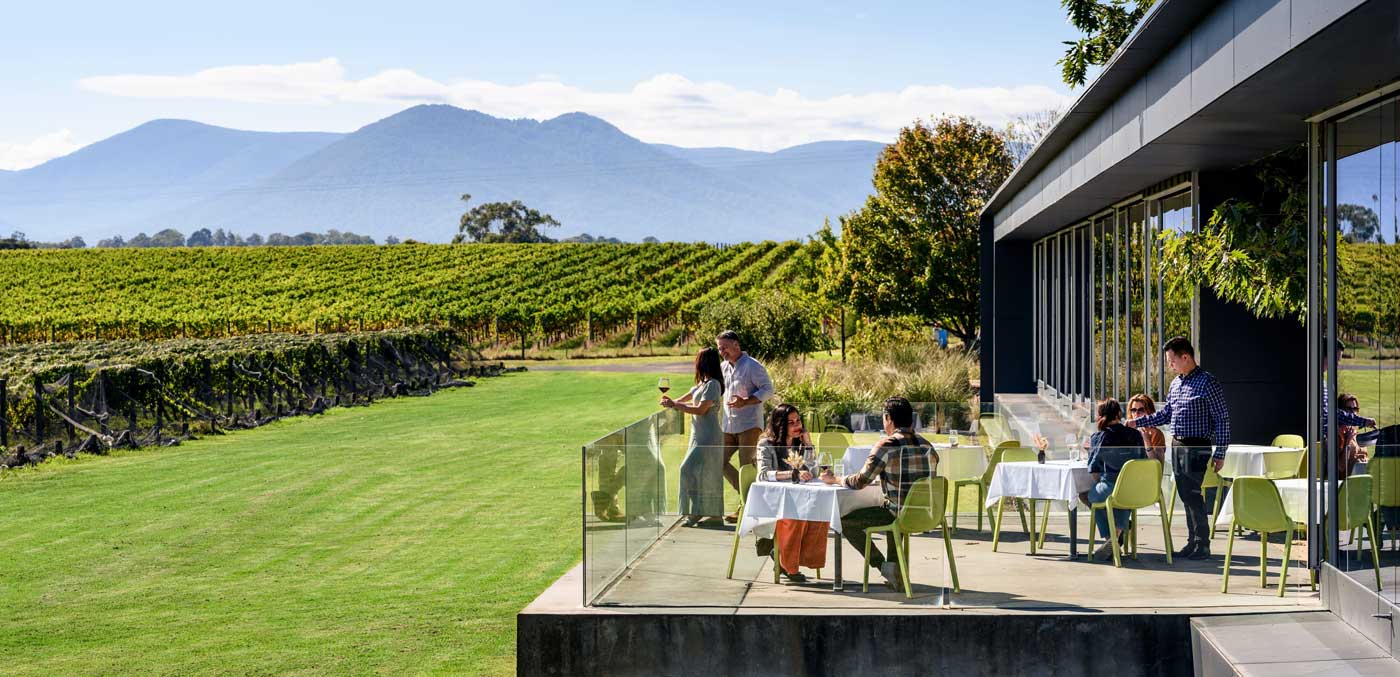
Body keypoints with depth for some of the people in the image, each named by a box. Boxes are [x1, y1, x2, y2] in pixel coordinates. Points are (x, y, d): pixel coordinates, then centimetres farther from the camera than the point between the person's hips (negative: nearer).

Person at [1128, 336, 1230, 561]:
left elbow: (1222, 420, -11)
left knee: (1193, 496, -9)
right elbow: (1165, 414, 23)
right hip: (1177, 447, 8)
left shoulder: (1207, 383, -11)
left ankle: (1203, 546, -3)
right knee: (1185, 497, 11)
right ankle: (1193, 542, 19)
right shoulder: (1176, 384, 13)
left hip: (1196, 448, -8)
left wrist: (1220, 453, -14)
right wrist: (1138, 422, 15)